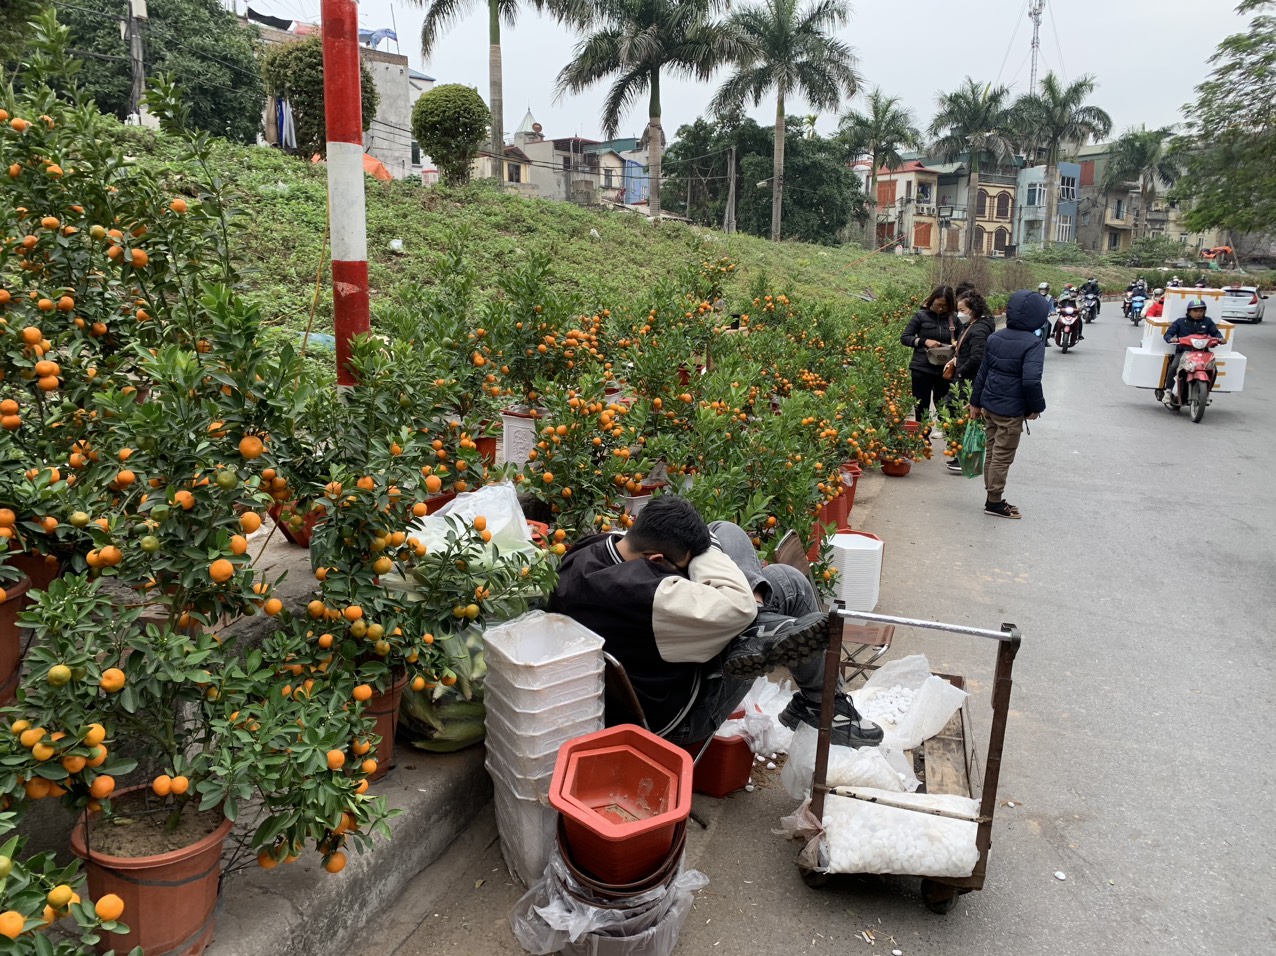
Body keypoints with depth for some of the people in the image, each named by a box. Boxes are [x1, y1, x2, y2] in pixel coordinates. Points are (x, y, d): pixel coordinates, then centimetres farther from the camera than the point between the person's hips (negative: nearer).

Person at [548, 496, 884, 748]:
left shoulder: (588, 551, -12)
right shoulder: (642, 594, -39)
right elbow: (739, 606, -32)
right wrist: (702, 552, -18)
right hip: (675, 717, -8)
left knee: (724, 533, -2)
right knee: (787, 582, -6)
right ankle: (824, 708, 11)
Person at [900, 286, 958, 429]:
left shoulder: (953, 318, 2)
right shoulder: (921, 315, -4)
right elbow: (904, 337, -3)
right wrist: (925, 341, -17)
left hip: (944, 370, 1)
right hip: (922, 369, -1)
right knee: (921, 408, 6)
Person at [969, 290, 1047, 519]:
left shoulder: (995, 338, 5)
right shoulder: (1033, 344, -17)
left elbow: (983, 372, 11)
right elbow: (1031, 380, -25)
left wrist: (976, 402, 19)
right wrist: (1036, 407, -10)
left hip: (989, 405, 7)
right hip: (1011, 411, -7)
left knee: (992, 451, 16)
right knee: (1003, 457, 3)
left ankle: (993, 497, 26)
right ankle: (994, 502, 12)